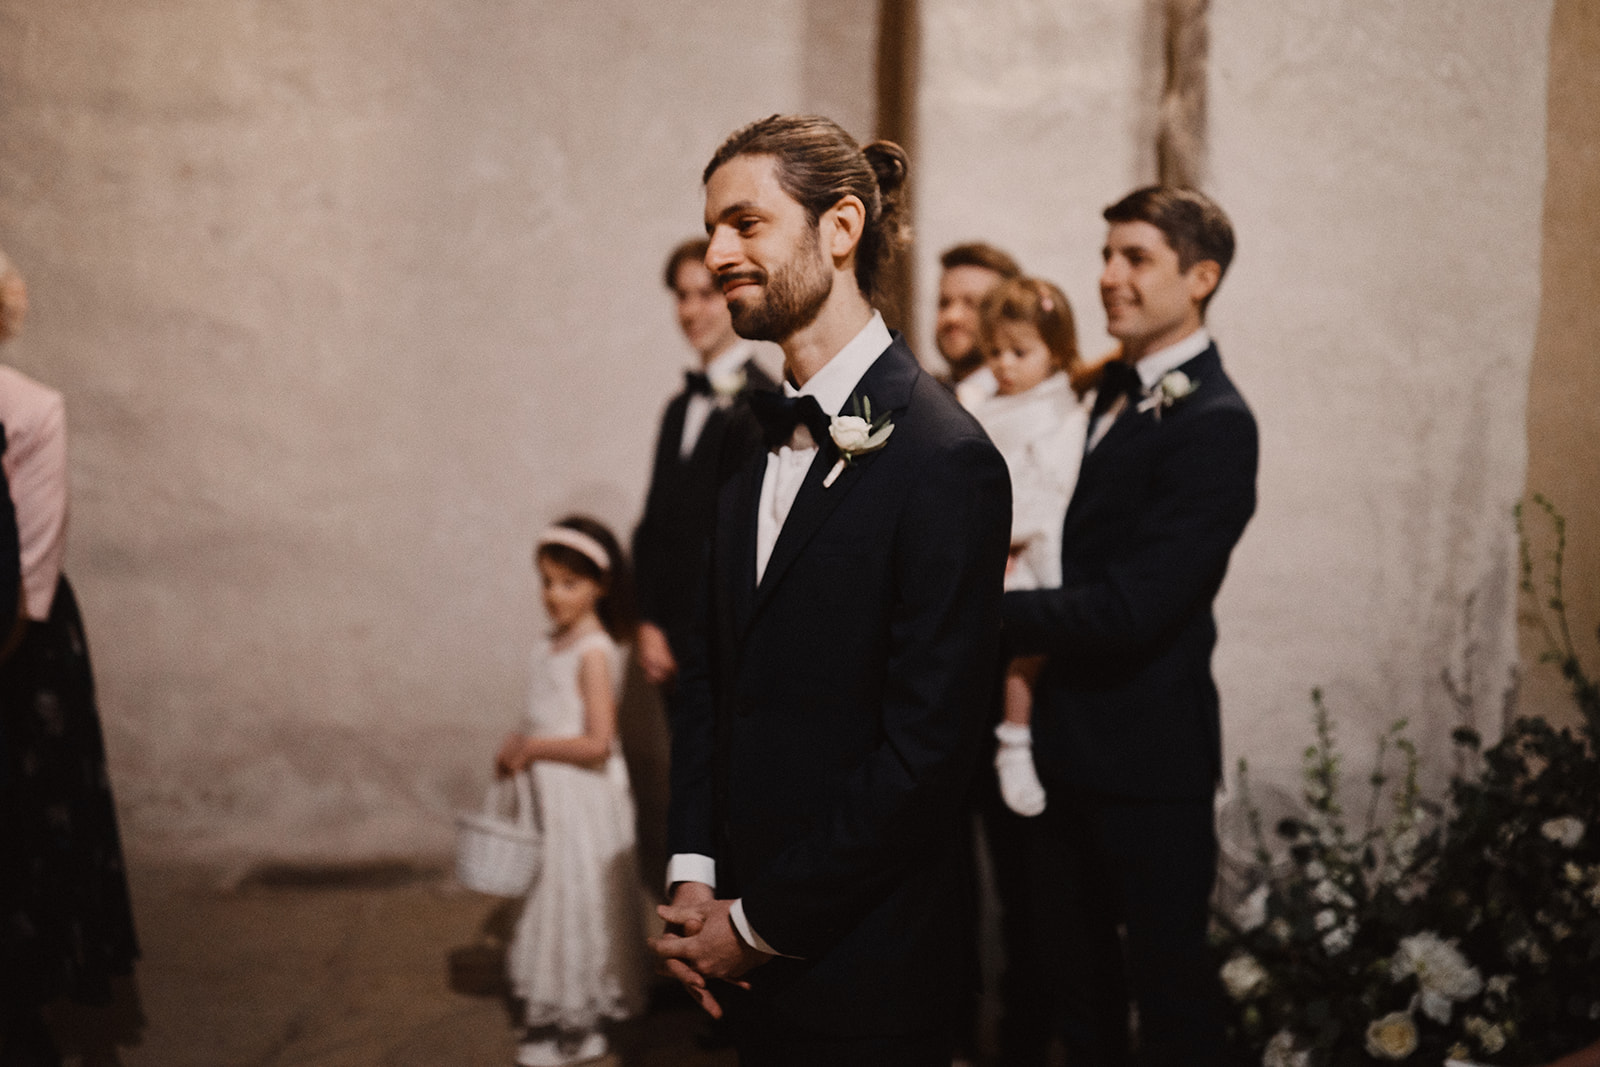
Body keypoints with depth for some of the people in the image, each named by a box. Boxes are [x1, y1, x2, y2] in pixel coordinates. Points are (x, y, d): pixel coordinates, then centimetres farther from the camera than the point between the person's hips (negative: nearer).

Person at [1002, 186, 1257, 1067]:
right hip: (1076, 733, 9)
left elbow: (1130, 608, -25)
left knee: (1166, 971, 7)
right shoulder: (1118, 387, 9)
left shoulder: (1213, 424, -20)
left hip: (1148, 748, -9)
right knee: (1075, 961, 20)